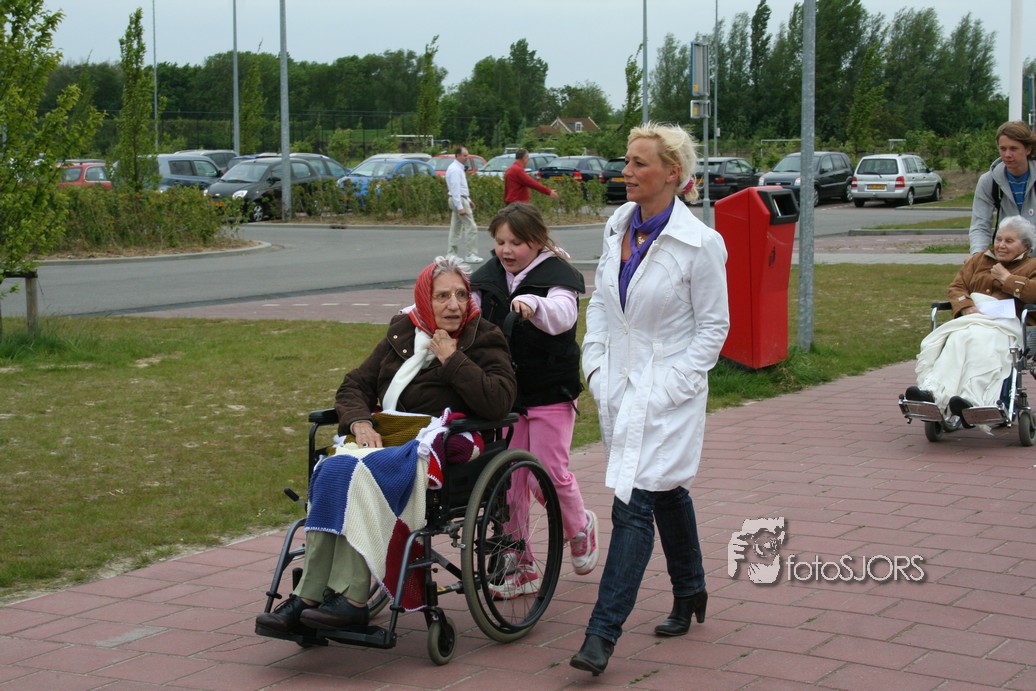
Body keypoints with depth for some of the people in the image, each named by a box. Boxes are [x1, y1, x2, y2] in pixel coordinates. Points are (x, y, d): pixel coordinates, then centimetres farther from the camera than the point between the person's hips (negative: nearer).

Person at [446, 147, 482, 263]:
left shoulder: (459, 168, 15)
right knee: (471, 227, -9)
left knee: (456, 228, 11)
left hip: (461, 199, 10)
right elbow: (455, 189, -22)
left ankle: (451, 254, 14)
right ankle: (469, 255, -8)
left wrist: (468, 200, 21)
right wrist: (460, 207, -25)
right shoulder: (455, 170, -17)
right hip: (459, 200, -10)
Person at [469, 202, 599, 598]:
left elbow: (562, 314, -30)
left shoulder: (557, 275, -11)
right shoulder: (489, 278, 6)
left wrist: (534, 305, -53)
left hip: (550, 394, -5)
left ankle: (580, 527, 30)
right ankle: (518, 567, 14)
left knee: (550, 473, -3)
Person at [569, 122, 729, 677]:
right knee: (666, 494, 20)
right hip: (619, 390, 7)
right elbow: (600, 301, 15)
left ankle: (602, 633, -11)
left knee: (633, 504, -12)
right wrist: (595, 366, 5)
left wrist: (672, 387, -14)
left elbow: (714, 326, -8)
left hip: (667, 393, -6)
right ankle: (689, 593, 38)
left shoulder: (699, 244, -13)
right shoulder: (617, 227, 6)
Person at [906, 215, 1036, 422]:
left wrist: (1007, 278, 3)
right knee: (957, 340, -33)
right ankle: (933, 392, -55)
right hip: (971, 318, 3)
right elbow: (956, 286, 19)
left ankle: (971, 400, -58)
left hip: (1003, 323, -3)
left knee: (980, 341, -38)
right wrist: (966, 306, -1)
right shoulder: (979, 259, 32)